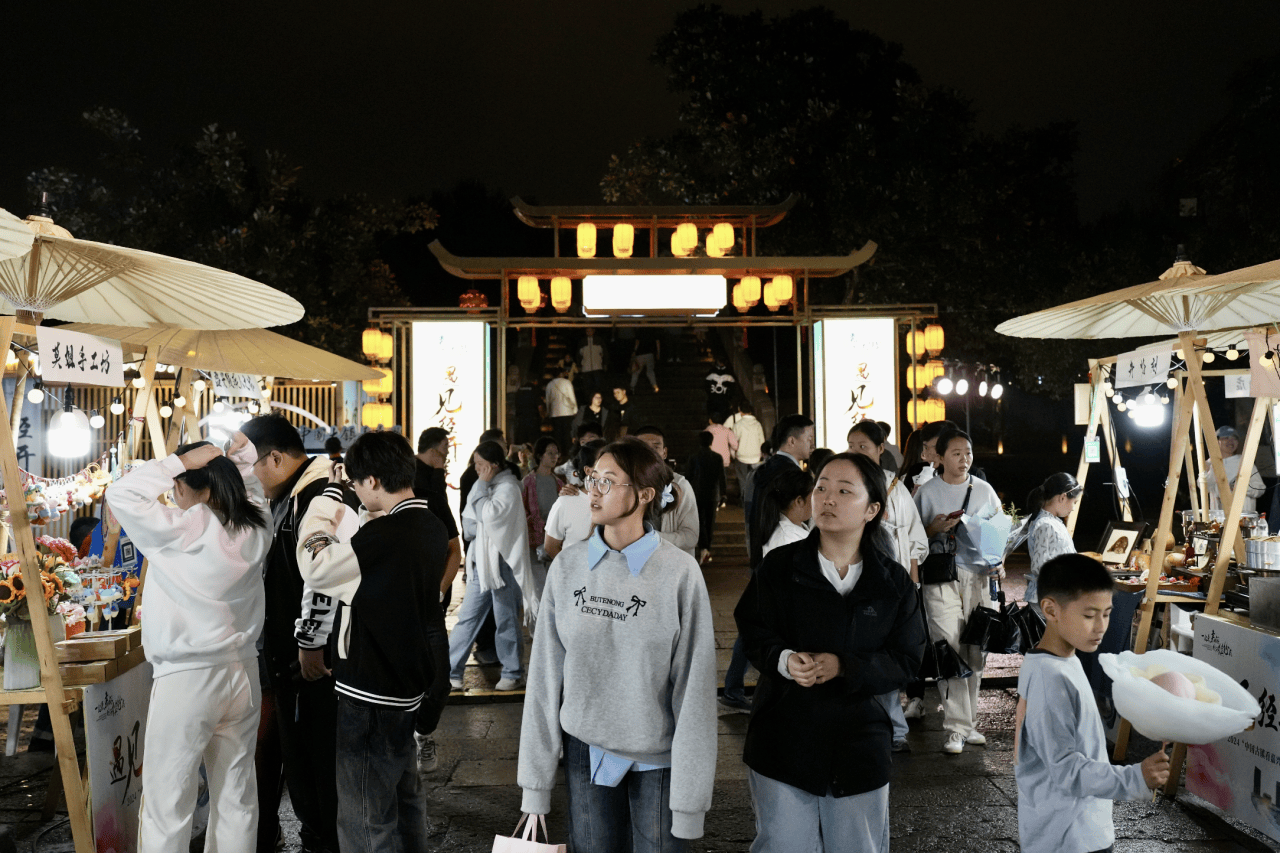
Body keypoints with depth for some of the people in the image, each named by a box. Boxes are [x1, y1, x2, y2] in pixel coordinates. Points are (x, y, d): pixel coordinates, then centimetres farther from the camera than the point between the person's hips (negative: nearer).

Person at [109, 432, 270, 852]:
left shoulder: (183, 530, -16)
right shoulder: (255, 528, 0)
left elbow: (120, 493, -12)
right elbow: (254, 494, 22)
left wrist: (179, 462, -10)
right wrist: (243, 458, 10)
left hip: (187, 678, -6)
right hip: (242, 672, 6)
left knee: (166, 804, 7)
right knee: (237, 794, 15)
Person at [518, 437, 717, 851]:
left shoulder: (679, 572, -12)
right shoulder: (568, 566, -2)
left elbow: (694, 686, -11)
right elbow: (545, 674, 0)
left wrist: (689, 799, -10)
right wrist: (535, 784, 0)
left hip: (658, 759, -2)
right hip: (585, 750, 3)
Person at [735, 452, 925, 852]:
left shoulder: (894, 582, -1)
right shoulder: (779, 566, -4)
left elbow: (907, 660, -3)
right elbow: (753, 634, -2)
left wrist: (844, 667, -19)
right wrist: (784, 660, -24)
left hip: (859, 746, 1)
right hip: (783, 741, -1)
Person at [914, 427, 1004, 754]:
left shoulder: (984, 489, 11)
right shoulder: (927, 491, 1)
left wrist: (999, 562, 2)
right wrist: (935, 528, -13)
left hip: (979, 577, 4)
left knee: (976, 653, 7)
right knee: (950, 652, -10)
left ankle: (968, 720, 19)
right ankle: (957, 727, -4)